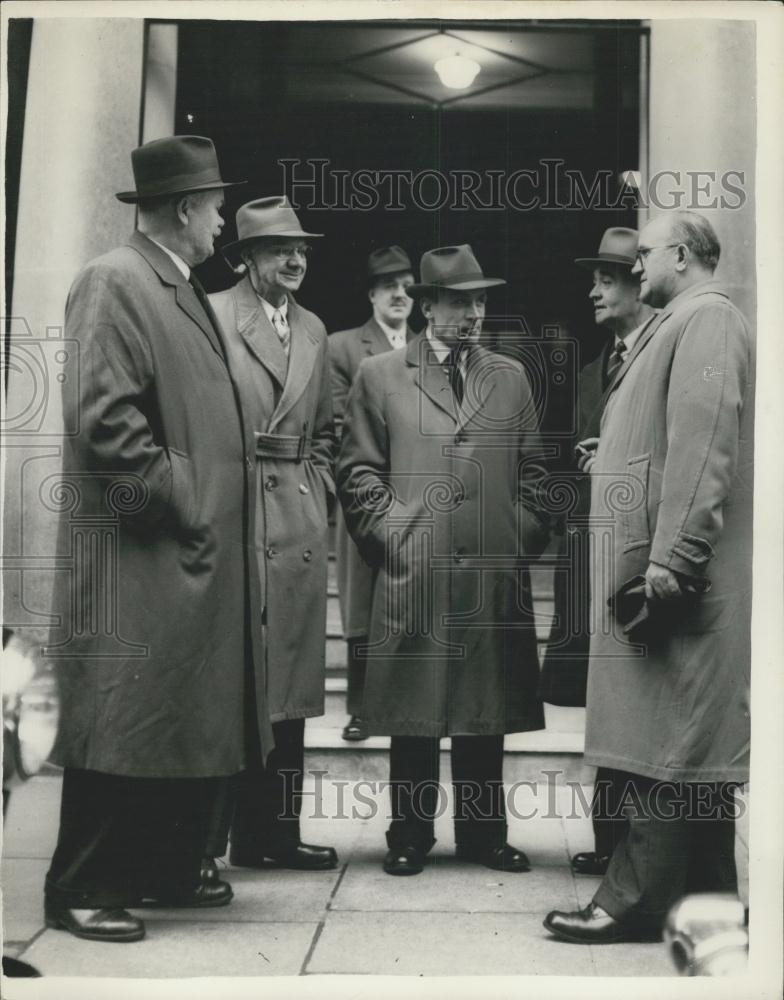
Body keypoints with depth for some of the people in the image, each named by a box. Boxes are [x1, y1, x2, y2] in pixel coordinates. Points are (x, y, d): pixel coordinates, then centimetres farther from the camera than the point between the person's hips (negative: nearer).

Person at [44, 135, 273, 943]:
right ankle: (82, 891, 8)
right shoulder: (114, 283, -11)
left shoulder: (184, 291, 17)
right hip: (141, 557, -9)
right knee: (121, 726, -3)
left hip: (201, 552, 9)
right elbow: (102, 416, -20)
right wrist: (177, 500, -17)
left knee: (191, 724, 14)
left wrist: (215, 507, 14)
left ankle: (166, 870, 26)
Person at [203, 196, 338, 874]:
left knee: (289, 685, 8)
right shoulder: (212, 315, -4)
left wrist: (319, 487, 10)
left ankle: (273, 831, 17)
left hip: (300, 524, 7)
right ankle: (200, 840, 4)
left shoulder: (314, 331, 18)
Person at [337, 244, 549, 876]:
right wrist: (390, 527, -3)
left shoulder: (511, 377, 15)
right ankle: (410, 836, 13)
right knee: (413, 710, 2)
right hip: (412, 570, -2)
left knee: (488, 708, 7)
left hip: (495, 574, 2)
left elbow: (532, 467, 16)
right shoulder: (379, 376, 7)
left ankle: (484, 833, 18)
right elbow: (358, 469, 6)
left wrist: (524, 530, 5)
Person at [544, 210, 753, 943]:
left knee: (667, 746, -4)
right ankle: (705, 898, 20)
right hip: (660, 576, 10)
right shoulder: (676, 326, 20)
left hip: (678, 581, -10)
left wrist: (669, 563, -23)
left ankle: (635, 900, 1)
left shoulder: (705, 319, -9)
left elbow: (701, 446, -19)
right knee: (688, 748, 13)